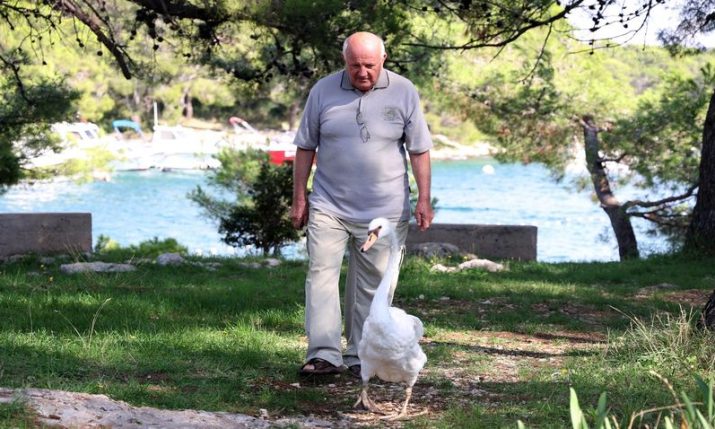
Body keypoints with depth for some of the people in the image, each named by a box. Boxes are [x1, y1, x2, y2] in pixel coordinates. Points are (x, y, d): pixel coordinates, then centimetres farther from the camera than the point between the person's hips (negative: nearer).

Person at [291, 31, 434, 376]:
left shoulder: (403, 92, 0)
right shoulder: (323, 91, 1)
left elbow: (419, 150, 3)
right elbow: (305, 147, 7)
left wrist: (424, 199, -3)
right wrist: (299, 198, 6)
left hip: (384, 212, 0)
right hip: (329, 206, 0)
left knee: (371, 286, 5)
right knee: (321, 274, -12)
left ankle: (360, 357, 14)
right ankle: (324, 354, -15)